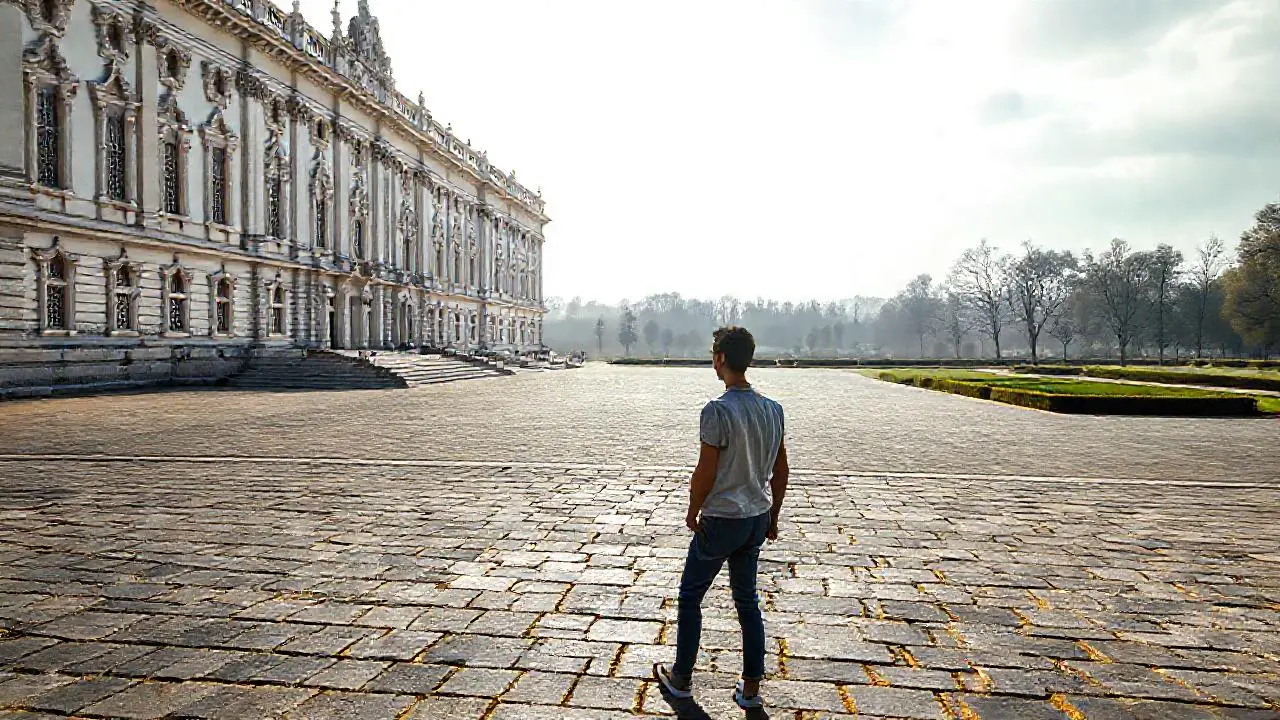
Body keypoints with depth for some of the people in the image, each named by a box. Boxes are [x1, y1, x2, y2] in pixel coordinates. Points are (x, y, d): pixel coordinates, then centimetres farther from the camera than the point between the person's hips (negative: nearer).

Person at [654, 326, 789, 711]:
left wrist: (693, 512, -1)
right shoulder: (773, 409, 1)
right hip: (758, 519, 7)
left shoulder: (718, 411, -21)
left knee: (689, 597, 13)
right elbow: (781, 471, 7)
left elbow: (705, 473, -18)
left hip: (721, 521, -6)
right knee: (747, 601, 18)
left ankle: (681, 679, 26)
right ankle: (751, 689, 24)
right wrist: (772, 517, 17)